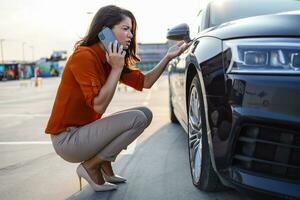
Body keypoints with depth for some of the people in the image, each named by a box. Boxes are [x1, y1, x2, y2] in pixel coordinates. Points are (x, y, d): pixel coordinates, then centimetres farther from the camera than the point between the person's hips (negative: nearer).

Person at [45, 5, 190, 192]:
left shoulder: (112, 59, 6)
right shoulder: (84, 56, -20)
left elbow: (145, 82, 8)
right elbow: (99, 105, -26)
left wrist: (168, 57, -1)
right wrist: (116, 68, -21)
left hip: (85, 129, 9)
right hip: (66, 138, -9)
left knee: (145, 113, 5)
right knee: (138, 118, -18)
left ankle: (105, 165, 7)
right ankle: (91, 166, -5)